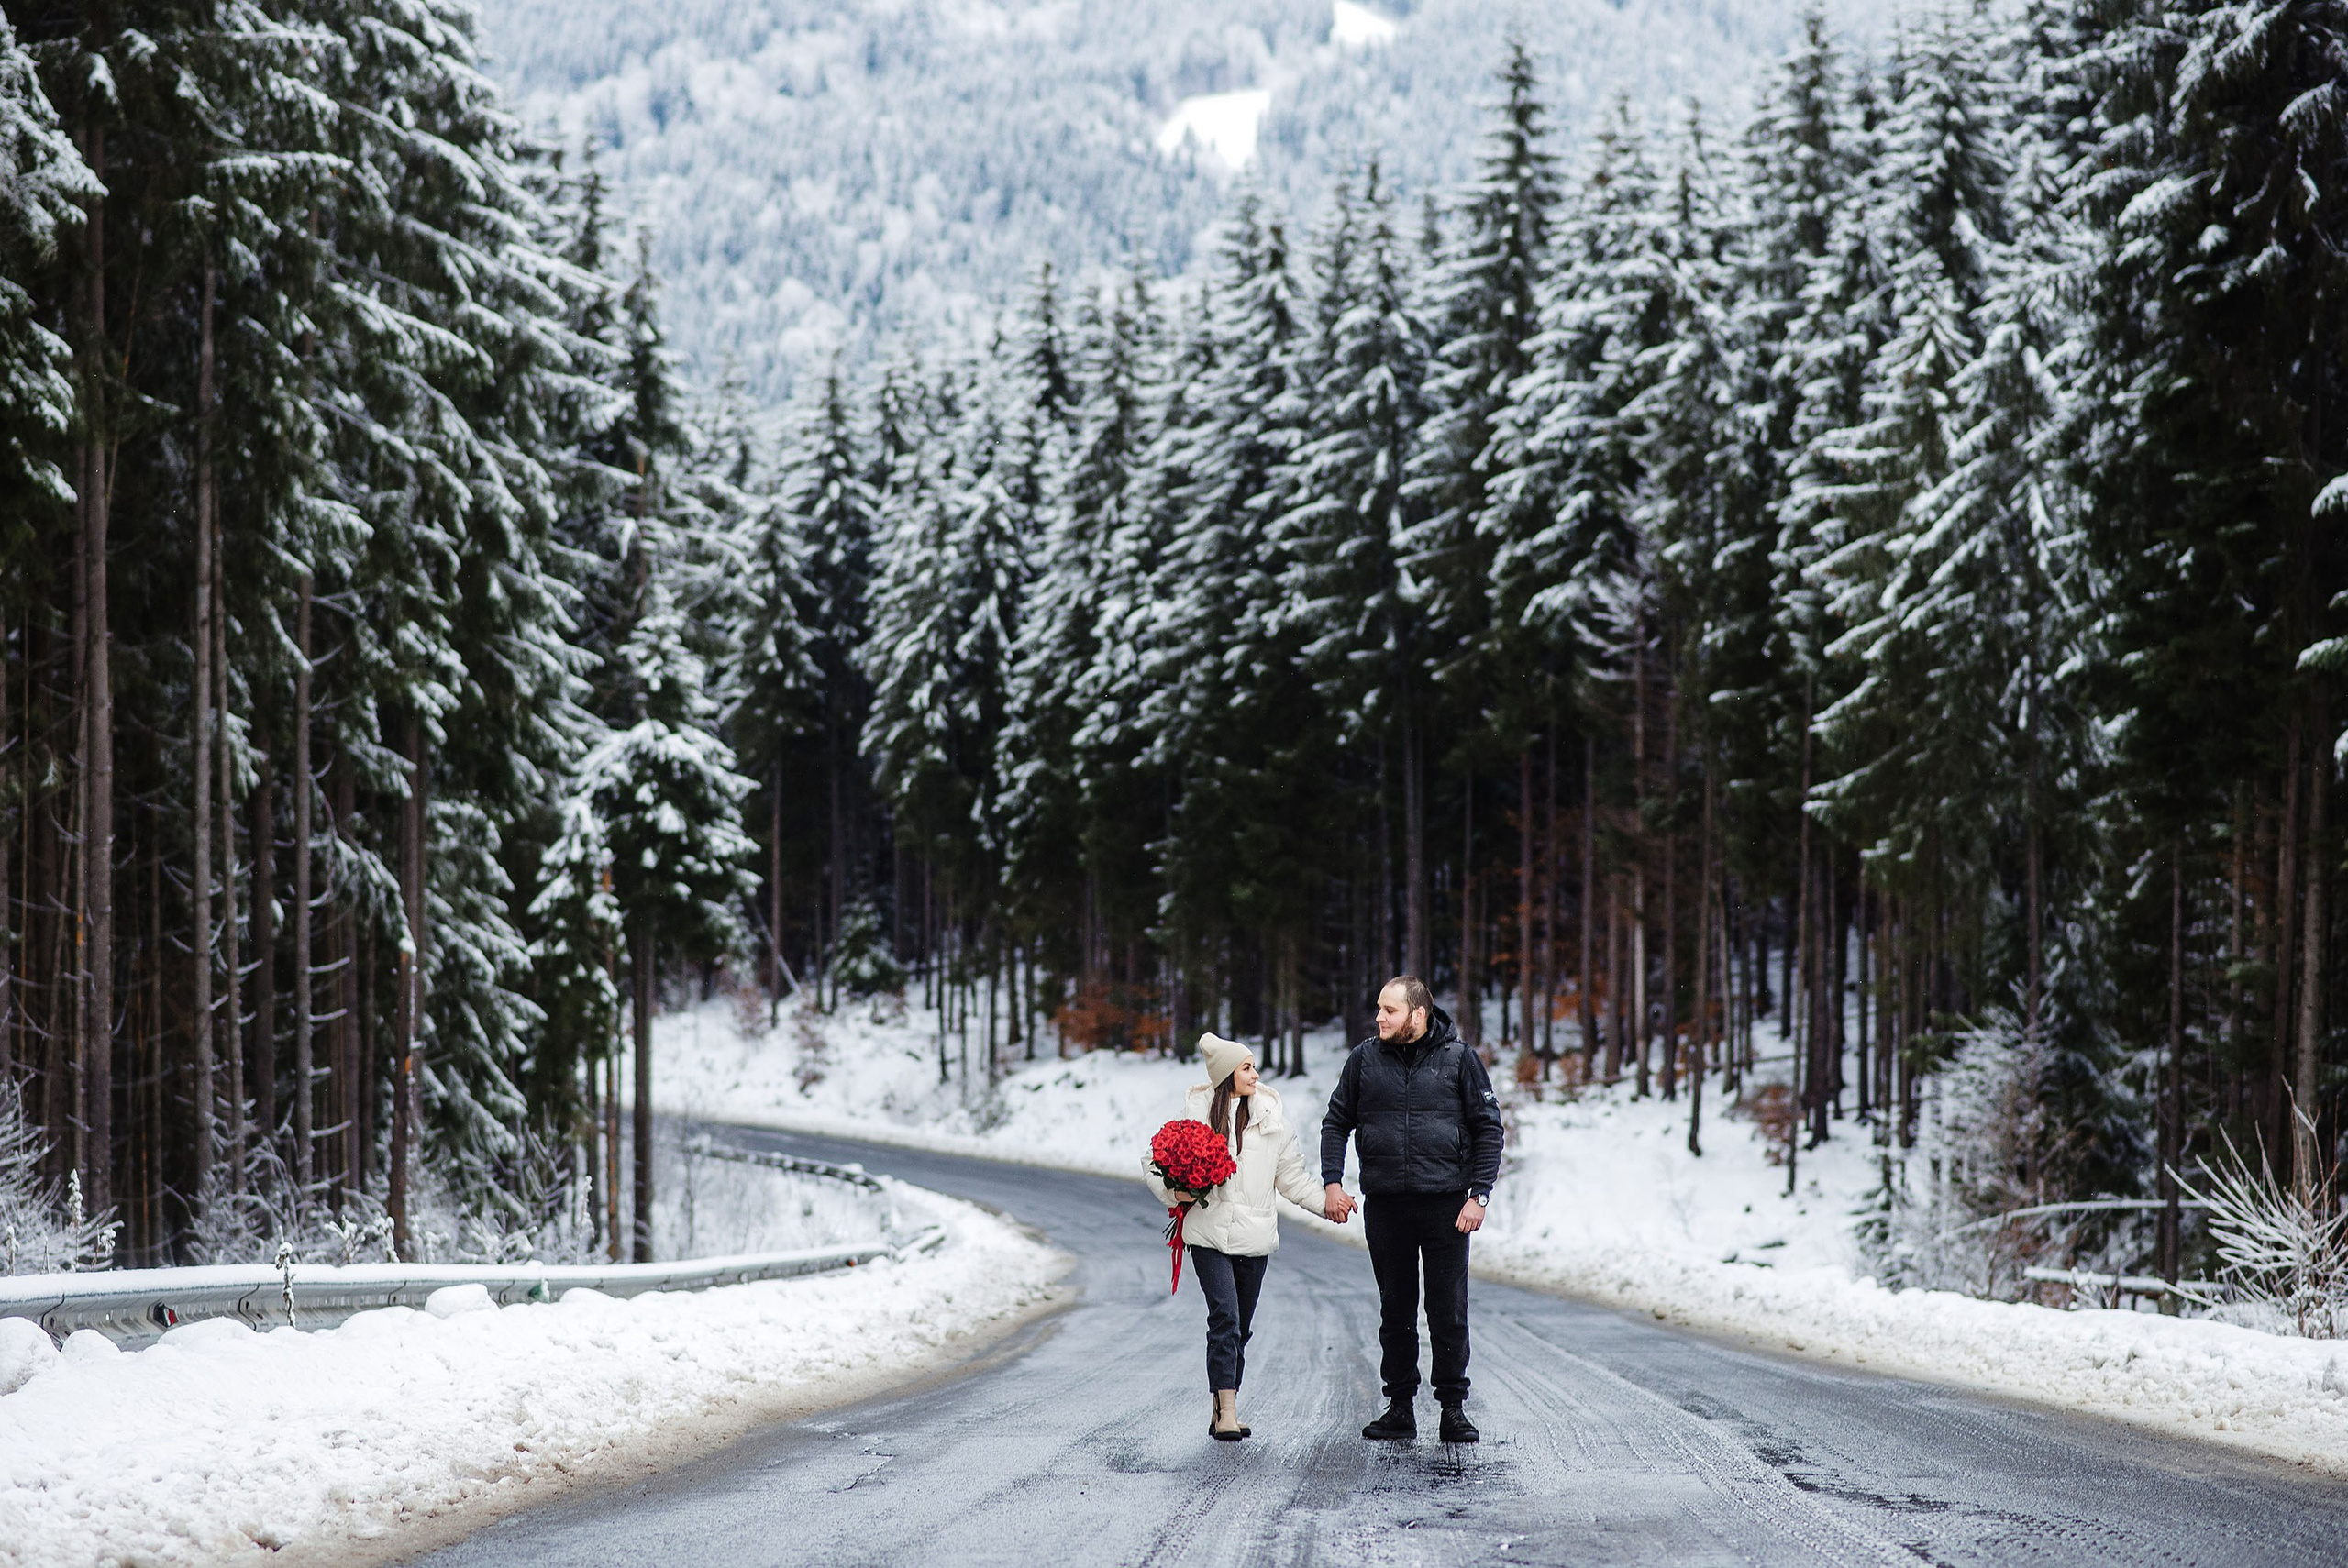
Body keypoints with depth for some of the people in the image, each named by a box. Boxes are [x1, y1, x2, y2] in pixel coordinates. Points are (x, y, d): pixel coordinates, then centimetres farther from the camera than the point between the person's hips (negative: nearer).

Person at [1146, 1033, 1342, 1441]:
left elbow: (1292, 1176, 12)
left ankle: (1223, 1412, 17)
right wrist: (1174, 1193, -12)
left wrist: (1325, 1203, -1)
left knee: (1240, 1328, 8)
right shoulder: (1197, 1112, 1)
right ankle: (1227, 1411, -18)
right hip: (1209, 1233, -3)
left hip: (1254, 1236, 3)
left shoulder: (1270, 1116, 7)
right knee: (1225, 1316, -16)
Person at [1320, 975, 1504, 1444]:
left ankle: (1453, 1408, 7)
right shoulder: (1365, 1059, 6)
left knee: (1449, 1312, -1)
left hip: (1446, 1205, -2)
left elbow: (1488, 1128, 3)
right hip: (1384, 1206, 2)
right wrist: (1332, 1182, 2)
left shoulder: (1458, 1058, 0)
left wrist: (1479, 1194, -5)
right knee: (1396, 1312, 7)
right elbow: (1336, 1122, 14)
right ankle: (1400, 1408, 14)